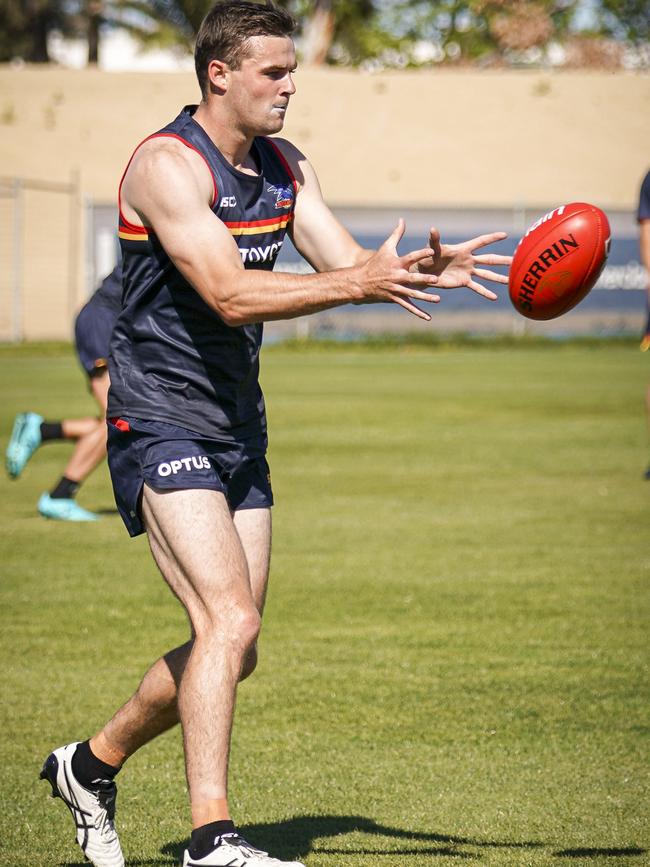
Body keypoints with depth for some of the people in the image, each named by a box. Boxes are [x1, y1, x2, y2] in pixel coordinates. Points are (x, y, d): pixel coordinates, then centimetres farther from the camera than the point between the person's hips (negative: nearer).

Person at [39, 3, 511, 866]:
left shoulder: (287, 167, 10)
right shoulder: (167, 164, -15)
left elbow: (347, 263, 3)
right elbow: (231, 295, -25)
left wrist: (421, 269, -18)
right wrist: (357, 284, -33)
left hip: (238, 431, 8)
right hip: (160, 426, -8)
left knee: (235, 650, 9)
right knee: (228, 621, -21)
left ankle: (92, 764, 29)